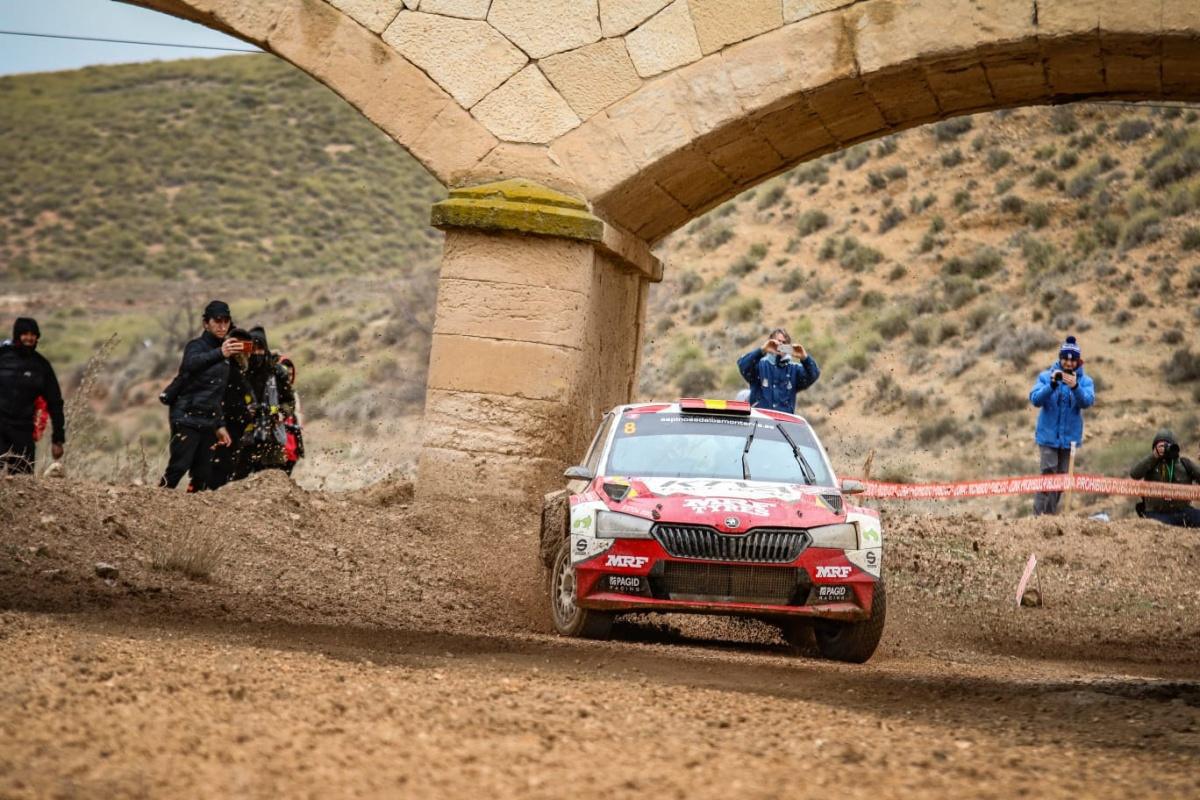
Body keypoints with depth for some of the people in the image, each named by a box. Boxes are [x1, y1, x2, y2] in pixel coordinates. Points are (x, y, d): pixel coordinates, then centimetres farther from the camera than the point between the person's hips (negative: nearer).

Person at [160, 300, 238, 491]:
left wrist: (220, 425, 22)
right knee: (179, 466, -17)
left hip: (208, 422, 7)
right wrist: (219, 354, -51)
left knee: (203, 475, 1)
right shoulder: (197, 346, -6)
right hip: (187, 418, -7)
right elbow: (191, 363, -33)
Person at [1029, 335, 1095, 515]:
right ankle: (1039, 513, -16)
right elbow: (1035, 399, -15)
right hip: (1048, 435, -3)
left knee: (1061, 477, 9)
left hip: (1070, 437, 3)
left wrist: (1075, 387, -38)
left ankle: (1051, 512, 21)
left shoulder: (1085, 381, -1)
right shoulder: (1046, 376, -3)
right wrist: (1052, 385, -31)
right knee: (1049, 473, -16)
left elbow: (1087, 401, -18)